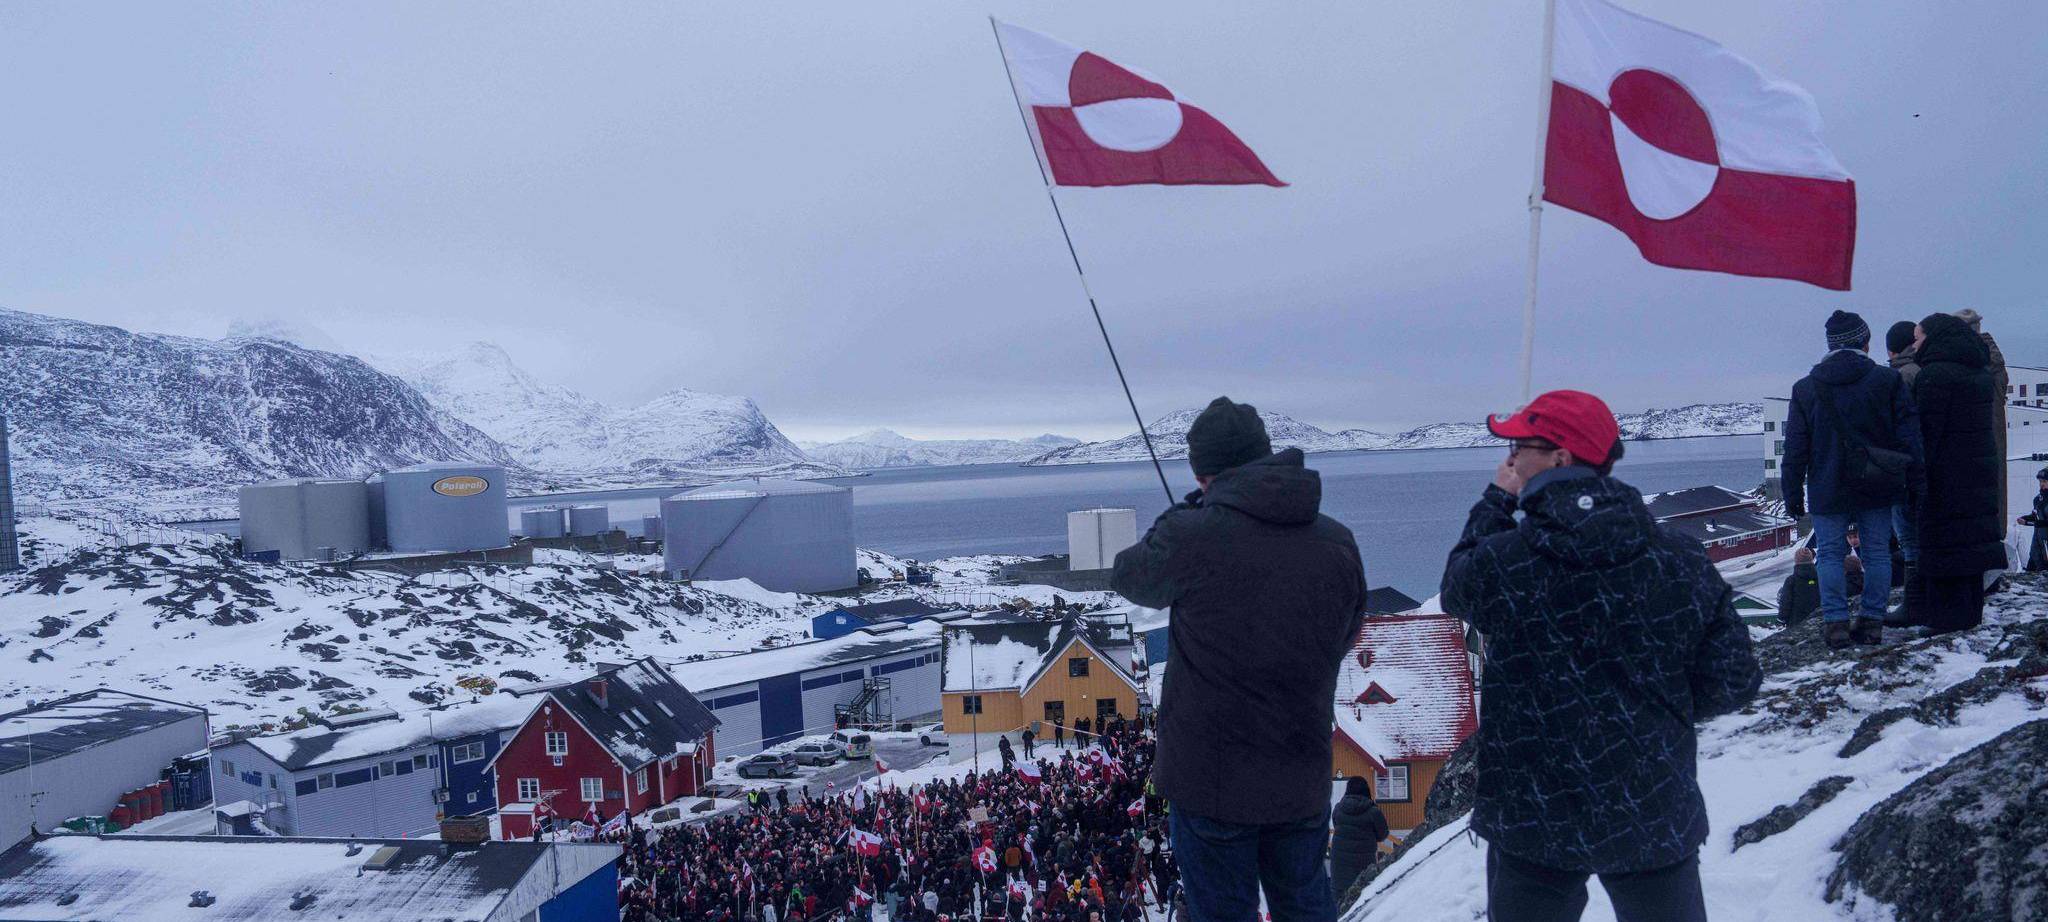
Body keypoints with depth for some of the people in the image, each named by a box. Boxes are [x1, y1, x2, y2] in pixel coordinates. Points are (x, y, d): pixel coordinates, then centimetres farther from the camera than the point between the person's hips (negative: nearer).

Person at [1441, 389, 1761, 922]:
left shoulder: (1500, 562, -16)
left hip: (1533, 824, -1)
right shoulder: (1683, 562, -9)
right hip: (1658, 819, 2)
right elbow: (1731, 682, -3)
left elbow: (1458, 585, 9)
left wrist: (1497, 499, 16)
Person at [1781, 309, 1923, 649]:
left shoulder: (1805, 388, 0)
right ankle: (1872, 621, 9)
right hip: (1877, 491, 1)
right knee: (1877, 551, 9)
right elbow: (1908, 436, -2)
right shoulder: (1888, 381, -1)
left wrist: (1793, 495, 6)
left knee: (1830, 554, 5)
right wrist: (1912, 482, 4)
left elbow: (1795, 450, 1)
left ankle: (1836, 622, 0)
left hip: (1828, 490, -1)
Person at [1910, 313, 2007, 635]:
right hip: (1980, 472, 9)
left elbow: (1925, 430, -19)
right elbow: (1989, 425, 20)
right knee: (1972, 539, 14)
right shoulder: (1980, 373, 15)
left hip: (1946, 474, -9)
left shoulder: (1935, 374, -14)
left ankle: (1949, 619, -5)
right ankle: (1971, 615, 21)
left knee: (1943, 549, -6)